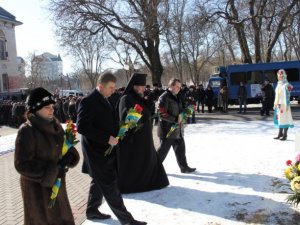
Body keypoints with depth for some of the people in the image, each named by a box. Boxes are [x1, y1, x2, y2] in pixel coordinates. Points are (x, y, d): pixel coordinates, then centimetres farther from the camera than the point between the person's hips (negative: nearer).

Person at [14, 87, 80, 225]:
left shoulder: (55, 125, 0)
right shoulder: (27, 131, -21)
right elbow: (22, 164, -22)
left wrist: (69, 157, -13)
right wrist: (51, 170, -22)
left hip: (56, 183, 7)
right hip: (37, 187, -6)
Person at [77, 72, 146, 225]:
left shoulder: (104, 100, 11)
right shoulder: (88, 101, -18)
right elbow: (82, 127, -25)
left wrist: (120, 129, 4)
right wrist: (107, 138, -25)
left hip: (104, 149, 10)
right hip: (97, 150, -9)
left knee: (99, 182, 20)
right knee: (110, 185, -3)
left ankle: (92, 211, 35)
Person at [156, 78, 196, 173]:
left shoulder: (177, 97, 13)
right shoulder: (164, 97, -16)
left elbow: (180, 109, 25)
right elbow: (162, 114, -21)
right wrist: (175, 119, -23)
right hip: (167, 129, -8)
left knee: (180, 148, 13)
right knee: (163, 150, 1)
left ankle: (184, 167, 24)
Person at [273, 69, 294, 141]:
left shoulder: (286, 85, -10)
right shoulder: (278, 84, 15)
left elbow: (287, 95, -14)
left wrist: (287, 105, -18)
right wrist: (275, 104, 18)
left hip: (284, 104, -8)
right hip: (279, 104, 8)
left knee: (285, 119, -3)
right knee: (279, 118, 11)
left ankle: (285, 135, 2)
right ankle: (280, 134, 19)